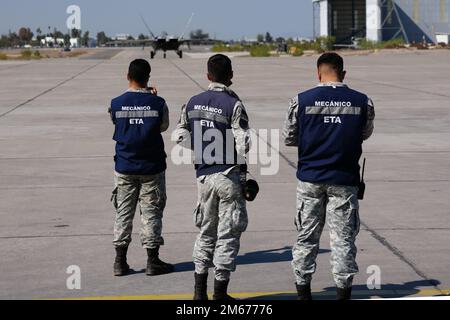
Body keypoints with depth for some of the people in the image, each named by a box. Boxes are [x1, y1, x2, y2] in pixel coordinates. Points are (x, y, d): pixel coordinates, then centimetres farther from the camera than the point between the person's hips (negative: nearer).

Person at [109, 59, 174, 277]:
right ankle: (153, 261, 9)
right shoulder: (158, 103, -10)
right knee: (151, 212, 6)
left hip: (124, 167, 2)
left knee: (123, 212, 10)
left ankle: (120, 261, 12)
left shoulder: (116, 104, -7)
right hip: (152, 167, -1)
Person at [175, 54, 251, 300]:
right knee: (228, 234, 3)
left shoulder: (193, 103, 3)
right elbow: (243, 144, -18)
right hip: (229, 177, -5)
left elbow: (181, 136, 9)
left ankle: (200, 290, 21)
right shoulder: (233, 105, -14)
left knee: (206, 230, 18)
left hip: (204, 176, 5)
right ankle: (220, 293, 6)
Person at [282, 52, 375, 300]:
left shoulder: (301, 101, -7)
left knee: (307, 235, 12)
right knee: (343, 237, 8)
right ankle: (343, 289, 11)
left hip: (310, 178, 0)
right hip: (344, 180, 0)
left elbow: (288, 138, 2)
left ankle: (303, 288, 18)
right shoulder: (362, 102, -5)